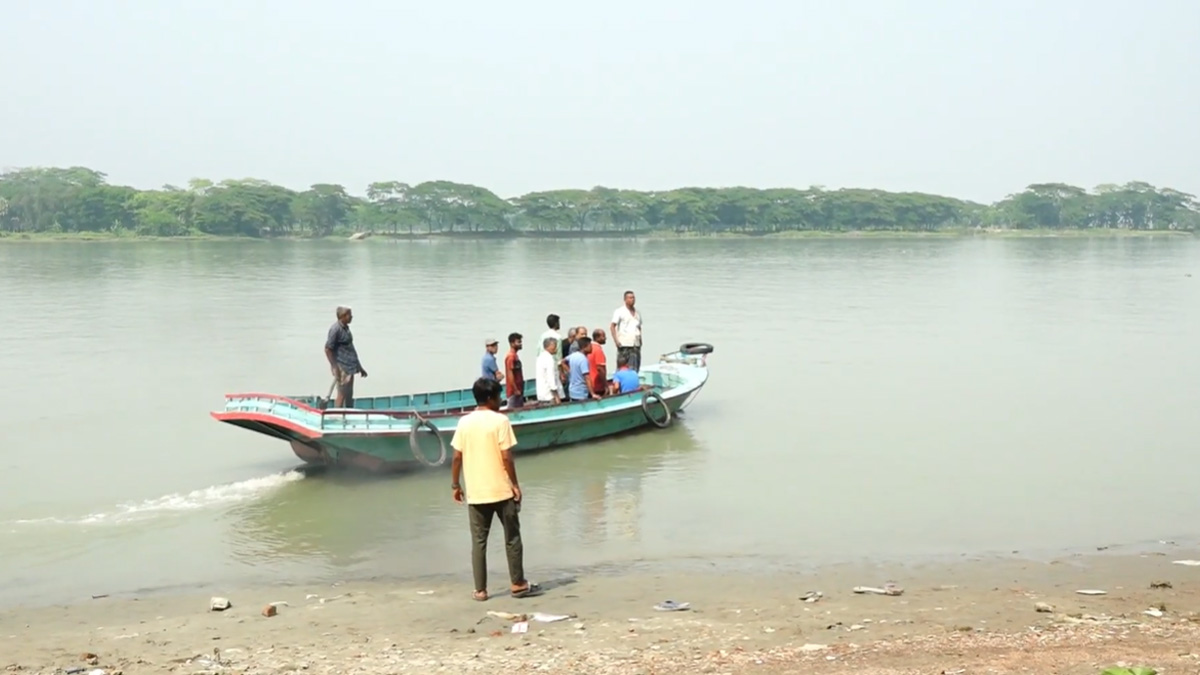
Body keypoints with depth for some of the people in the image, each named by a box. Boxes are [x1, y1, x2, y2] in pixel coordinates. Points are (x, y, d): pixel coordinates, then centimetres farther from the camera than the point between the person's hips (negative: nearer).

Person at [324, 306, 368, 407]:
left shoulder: (346, 328, 13)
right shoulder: (336, 329, -15)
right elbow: (327, 349, -18)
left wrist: (359, 367, 23)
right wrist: (335, 368, -22)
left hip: (350, 367, 9)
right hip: (342, 367, -9)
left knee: (349, 395, 13)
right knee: (342, 394, -7)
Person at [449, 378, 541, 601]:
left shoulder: (464, 422, 2)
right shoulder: (500, 421, -10)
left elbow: (457, 457, 2)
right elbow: (506, 457, -13)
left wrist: (455, 485, 11)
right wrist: (515, 484, -4)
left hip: (475, 493, 3)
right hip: (501, 490, -3)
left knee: (478, 541, 8)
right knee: (512, 537, 10)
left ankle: (480, 590, 9)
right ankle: (518, 584, 16)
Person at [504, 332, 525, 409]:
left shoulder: (515, 355, 14)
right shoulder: (511, 356, -16)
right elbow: (510, 374, -20)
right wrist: (515, 390, -20)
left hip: (518, 390, 10)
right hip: (514, 391, -10)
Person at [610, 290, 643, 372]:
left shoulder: (638, 313, 17)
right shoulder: (620, 311, -1)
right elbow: (612, 326, -4)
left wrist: (640, 339, 13)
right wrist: (616, 341, -12)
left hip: (636, 345, 6)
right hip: (624, 345, -6)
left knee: (635, 370, 2)